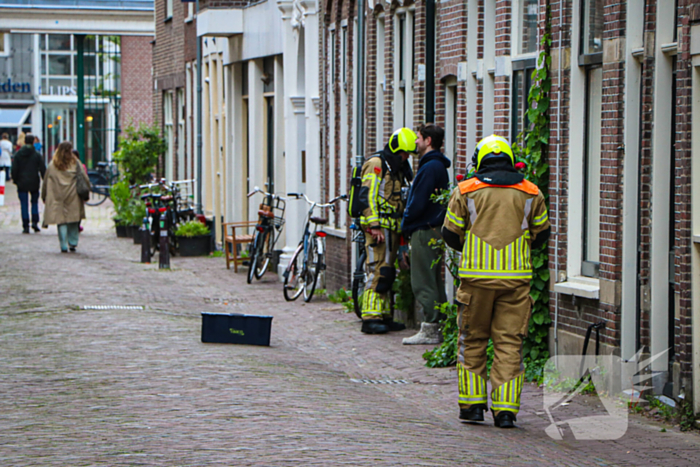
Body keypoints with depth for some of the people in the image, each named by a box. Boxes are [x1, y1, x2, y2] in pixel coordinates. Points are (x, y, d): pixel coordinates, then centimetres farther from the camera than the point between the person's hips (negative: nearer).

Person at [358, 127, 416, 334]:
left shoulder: (397, 168, 21)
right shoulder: (376, 164, -8)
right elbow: (368, 196, -16)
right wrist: (374, 226, -20)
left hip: (392, 228, 9)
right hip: (378, 226, -9)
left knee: (387, 273, 10)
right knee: (378, 271, -13)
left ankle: (384, 316, 13)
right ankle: (370, 318, -13)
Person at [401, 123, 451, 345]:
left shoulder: (430, 167, -16)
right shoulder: (438, 165, 16)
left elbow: (418, 202, -19)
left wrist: (406, 225, -5)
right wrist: (409, 225, 17)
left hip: (424, 231, -10)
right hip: (434, 229, 10)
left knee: (423, 282, -7)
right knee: (434, 281, 12)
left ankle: (430, 330, -7)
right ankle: (439, 327, 15)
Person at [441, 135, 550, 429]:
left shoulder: (466, 191, 2)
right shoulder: (530, 193, 7)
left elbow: (450, 233, 5)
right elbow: (541, 233, 14)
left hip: (476, 275, -1)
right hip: (516, 277, 1)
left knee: (472, 340, 11)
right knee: (510, 342, 3)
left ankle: (472, 404, 12)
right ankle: (505, 409, -1)